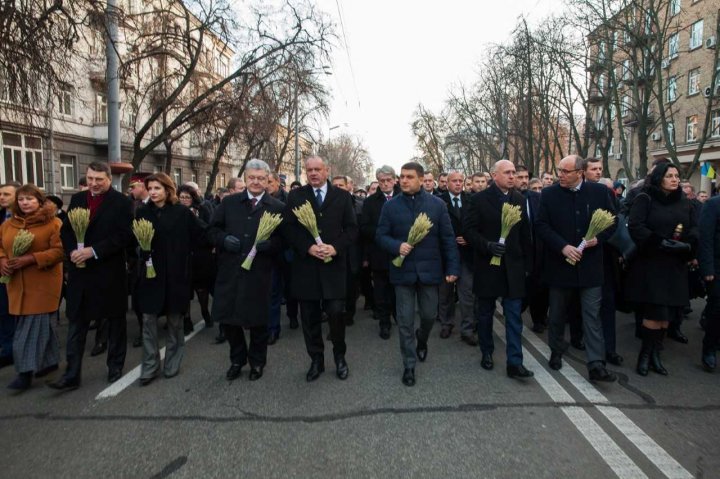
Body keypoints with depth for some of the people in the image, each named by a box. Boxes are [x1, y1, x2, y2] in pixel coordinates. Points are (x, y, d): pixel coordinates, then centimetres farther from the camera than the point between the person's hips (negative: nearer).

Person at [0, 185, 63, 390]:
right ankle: (50, 360, 27)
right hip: (17, 283, 6)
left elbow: (59, 251, -15)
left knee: (33, 325, -3)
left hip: (42, 283, -6)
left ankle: (26, 371, 2)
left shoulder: (53, 223, -8)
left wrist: (30, 259, -21)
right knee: (41, 322, 14)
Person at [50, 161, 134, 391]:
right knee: (76, 325, 7)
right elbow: (65, 231, 10)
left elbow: (125, 236, -15)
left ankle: (115, 367, 27)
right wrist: (72, 251, -9)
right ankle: (72, 375, 16)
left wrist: (94, 251, -20)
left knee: (115, 322, 11)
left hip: (111, 272, -4)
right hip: (80, 271, 4)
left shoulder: (121, 202, -7)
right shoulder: (77, 199, 9)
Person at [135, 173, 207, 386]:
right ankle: (149, 366, 14)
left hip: (176, 273, -2)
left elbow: (204, 233, -7)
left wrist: (185, 250, -8)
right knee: (148, 320, 2)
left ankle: (172, 362, 25)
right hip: (150, 273, 2)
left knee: (174, 320, 10)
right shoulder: (142, 212, 3)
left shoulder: (182, 212, -6)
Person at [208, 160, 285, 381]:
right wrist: (224, 239, -10)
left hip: (260, 273, -2)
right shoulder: (229, 203, 8)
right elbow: (213, 230, 10)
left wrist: (269, 243, -20)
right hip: (230, 271, 2)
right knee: (228, 317, 8)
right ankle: (237, 359, 34)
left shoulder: (278, 207, 2)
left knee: (258, 319, 9)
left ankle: (257, 362, 32)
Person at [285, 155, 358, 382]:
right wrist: (308, 247, -13)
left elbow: (352, 228, 2)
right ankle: (316, 360, 25)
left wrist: (336, 247, -13)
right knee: (310, 316, 8)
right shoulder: (295, 196, 5)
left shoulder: (342, 196, 5)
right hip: (305, 264, 1)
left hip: (334, 264, -1)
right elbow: (289, 229, 1)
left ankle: (339, 357, 21)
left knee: (336, 312, -3)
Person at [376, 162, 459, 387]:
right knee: (405, 321, 4)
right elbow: (381, 235, 1)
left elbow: (448, 238, 0)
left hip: (429, 269, 1)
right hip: (403, 270, 0)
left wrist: (452, 267, -5)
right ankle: (409, 366, 19)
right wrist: (396, 246, -19)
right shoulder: (390, 206, 0)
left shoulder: (437, 204, -1)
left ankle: (422, 340, 46)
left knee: (429, 315, 13)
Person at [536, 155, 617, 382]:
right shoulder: (549, 194, -2)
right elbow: (541, 225, -6)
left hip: (590, 264, 0)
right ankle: (556, 352, 33)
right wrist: (563, 246, -17)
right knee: (557, 314, 14)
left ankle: (596, 365, 5)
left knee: (592, 316, 0)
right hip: (560, 263, 0)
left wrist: (599, 237, -12)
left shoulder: (599, 191, 0)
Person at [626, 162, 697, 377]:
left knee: (667, 312, 6)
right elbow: (635, 227, -15)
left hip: (675, 265, 6)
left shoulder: (684, 202, 12)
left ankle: (655, 354, 18)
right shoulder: (644, 199, -5)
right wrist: (662, 243, -20)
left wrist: (687, 245, -11)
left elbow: (694, 229, 10)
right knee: (656, 311, -7)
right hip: (650, 264, -5)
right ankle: (645, 355, 9)